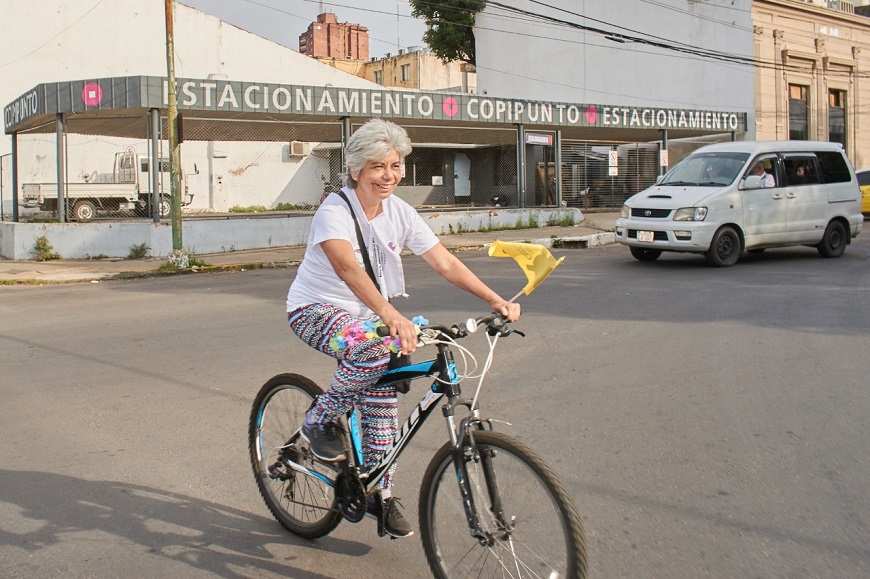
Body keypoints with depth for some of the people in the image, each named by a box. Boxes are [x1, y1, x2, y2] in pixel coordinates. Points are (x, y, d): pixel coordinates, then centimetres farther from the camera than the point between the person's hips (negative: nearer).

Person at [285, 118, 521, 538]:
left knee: (382, 391, -4)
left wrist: (495, 300, -20)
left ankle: (381, 493, 11)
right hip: (315, 310, -6)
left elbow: (446, 263, -7)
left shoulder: (400, 213, -4)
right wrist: (392, 316, -55)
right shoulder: (334, 211, -22)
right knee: (374, 349, -34)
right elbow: (347, 268, -40)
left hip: (366, 313, 6)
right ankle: (320, 422, -10)